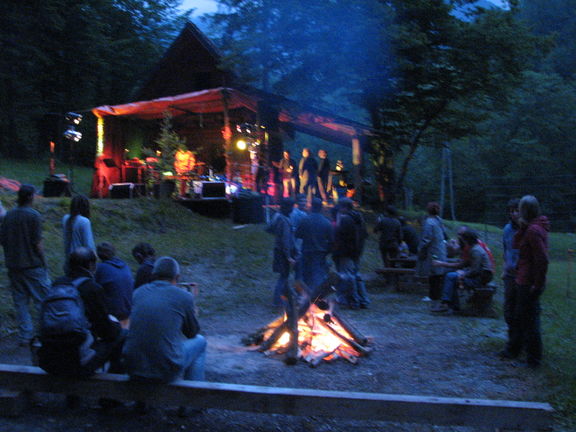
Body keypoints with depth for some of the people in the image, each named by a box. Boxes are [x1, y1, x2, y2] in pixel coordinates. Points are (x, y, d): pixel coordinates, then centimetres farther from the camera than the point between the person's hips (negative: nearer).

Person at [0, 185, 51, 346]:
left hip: (13, 265, 6)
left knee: (20, 302, 9)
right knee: (43, 299, 4)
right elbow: (37, 243, -14)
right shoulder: (33, 215, -11)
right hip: (32, 264, -6)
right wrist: (43, 263, -6)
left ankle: (25, 336, 12)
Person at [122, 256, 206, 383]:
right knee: (199, 341, 22)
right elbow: (192, 333, 9)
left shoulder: (138, 292, 5)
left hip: (132, 369, 4)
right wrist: (192, 314, 31)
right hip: (166, 372, -4)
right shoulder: (184, 296, -6)